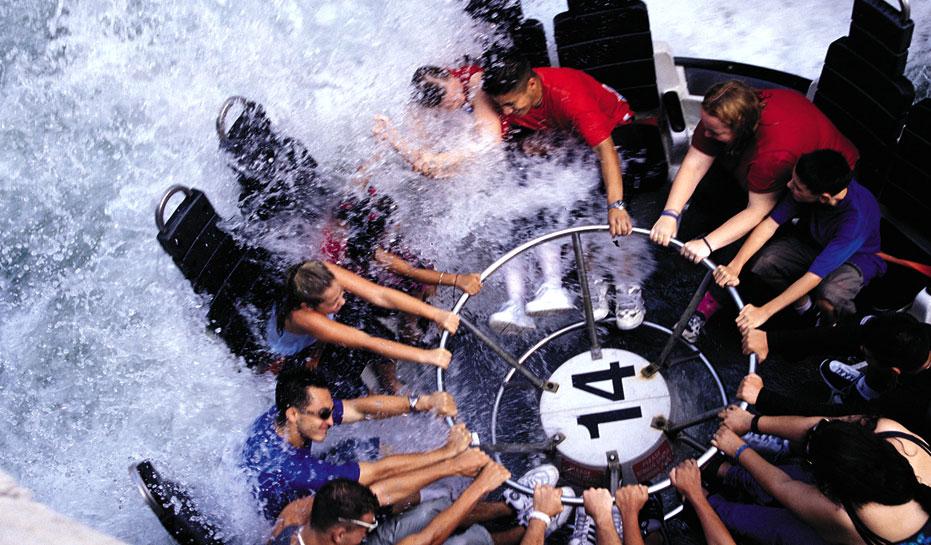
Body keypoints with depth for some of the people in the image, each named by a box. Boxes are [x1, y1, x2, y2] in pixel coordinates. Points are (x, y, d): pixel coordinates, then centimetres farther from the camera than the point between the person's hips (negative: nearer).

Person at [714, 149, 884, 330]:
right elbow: (770, 223, -18)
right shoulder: (810, 184, -26)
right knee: (764, 263, -23)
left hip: (856, 256, -5)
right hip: (813, 241, 5)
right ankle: (801, 299, 7)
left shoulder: (856, 218, -39)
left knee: (828, 301, -36)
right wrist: (734, 267, -28)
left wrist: (764, 312, -37)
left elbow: (814, 276, -38)